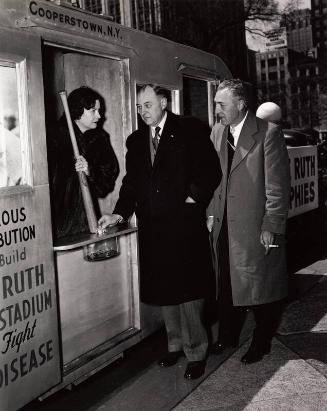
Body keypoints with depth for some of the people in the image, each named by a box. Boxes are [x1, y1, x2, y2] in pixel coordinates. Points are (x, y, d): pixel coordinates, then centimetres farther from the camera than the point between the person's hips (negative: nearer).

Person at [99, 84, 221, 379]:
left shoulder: (190, 130, 0)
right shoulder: (136, 141, 14)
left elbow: (211, 170, -3)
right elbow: (131, 183, 12)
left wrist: (193, 198, -10)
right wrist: (119, 214, 0)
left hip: (184, 224, -5)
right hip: (152, 227, 5)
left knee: (188, 288, -2)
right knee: (163, 289, 12)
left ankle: (196, 352, 12)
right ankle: (176, 344, 27)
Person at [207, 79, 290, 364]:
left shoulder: (269, 133, -12)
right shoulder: (217, 132, 7)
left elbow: (278, 185, -13)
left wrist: (271, 227, -14)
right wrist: (211, 213, 8)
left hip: (256, 227, -5)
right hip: (224, 226, 6)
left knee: (260, 286, 7)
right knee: (227, 284, 15)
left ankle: (261, 343, 25)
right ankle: (227, 337, 32)